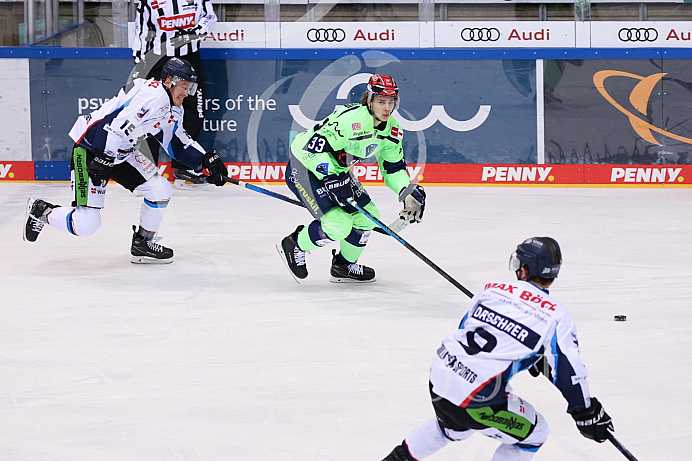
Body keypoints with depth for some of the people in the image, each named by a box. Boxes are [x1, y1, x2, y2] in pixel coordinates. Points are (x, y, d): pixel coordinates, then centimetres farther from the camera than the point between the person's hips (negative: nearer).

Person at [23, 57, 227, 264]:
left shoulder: (173, 110, 9)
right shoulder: (154, 95, -23)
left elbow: (179, 142, 20)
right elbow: (119, 125, -32)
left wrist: (206, 159, 9)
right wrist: (103, 159, -34)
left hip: (123, 152, 10)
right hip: (91, 147, -10)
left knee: (161, 189, -5)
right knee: (86, 224, -12)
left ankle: (142, 243, 13)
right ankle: (41, 211, 15)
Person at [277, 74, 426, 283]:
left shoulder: (392, 130, -5)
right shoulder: (348, 118, -32)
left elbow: (393, 168, 7)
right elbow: (313, 148, -32)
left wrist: (410, 193, -8)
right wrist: (332, 178, -38)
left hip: (337, 169, 9)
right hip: (304, 165, -9)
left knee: (367, 216, 9)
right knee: (339, 224, -19)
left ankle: (344, 266, 32)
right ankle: (294, 246, 7)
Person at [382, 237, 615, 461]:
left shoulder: (491, 289, 9)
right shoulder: (557, 316, -6)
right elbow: (568, 370, -8)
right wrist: (587, 414, 4)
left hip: (440, 374, 7)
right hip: (476, 397, -6)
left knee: (454, 425, 38)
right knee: (532, 433, 15)